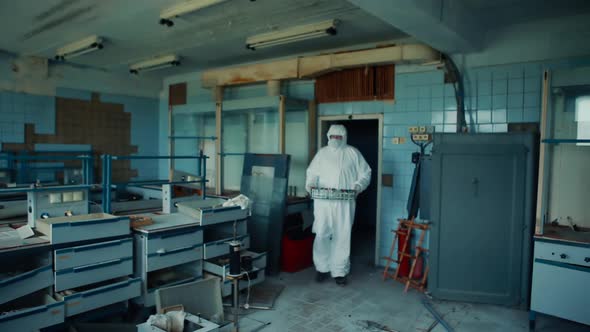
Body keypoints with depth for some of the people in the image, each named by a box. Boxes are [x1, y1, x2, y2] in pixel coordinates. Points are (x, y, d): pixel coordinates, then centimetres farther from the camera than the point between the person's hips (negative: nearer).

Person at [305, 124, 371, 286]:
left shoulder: (353, 153, 8)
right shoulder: (322, 153, 11)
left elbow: (365, 173, 7)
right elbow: (312, 172, 12)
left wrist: (358, 186, -11)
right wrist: (310, 184, -7)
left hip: (345, 202, 0)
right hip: (323, 201, 1)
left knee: (342, 236, 2)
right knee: (321, 234, -3)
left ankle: (340, 271, 14)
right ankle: (322, 267, 15)